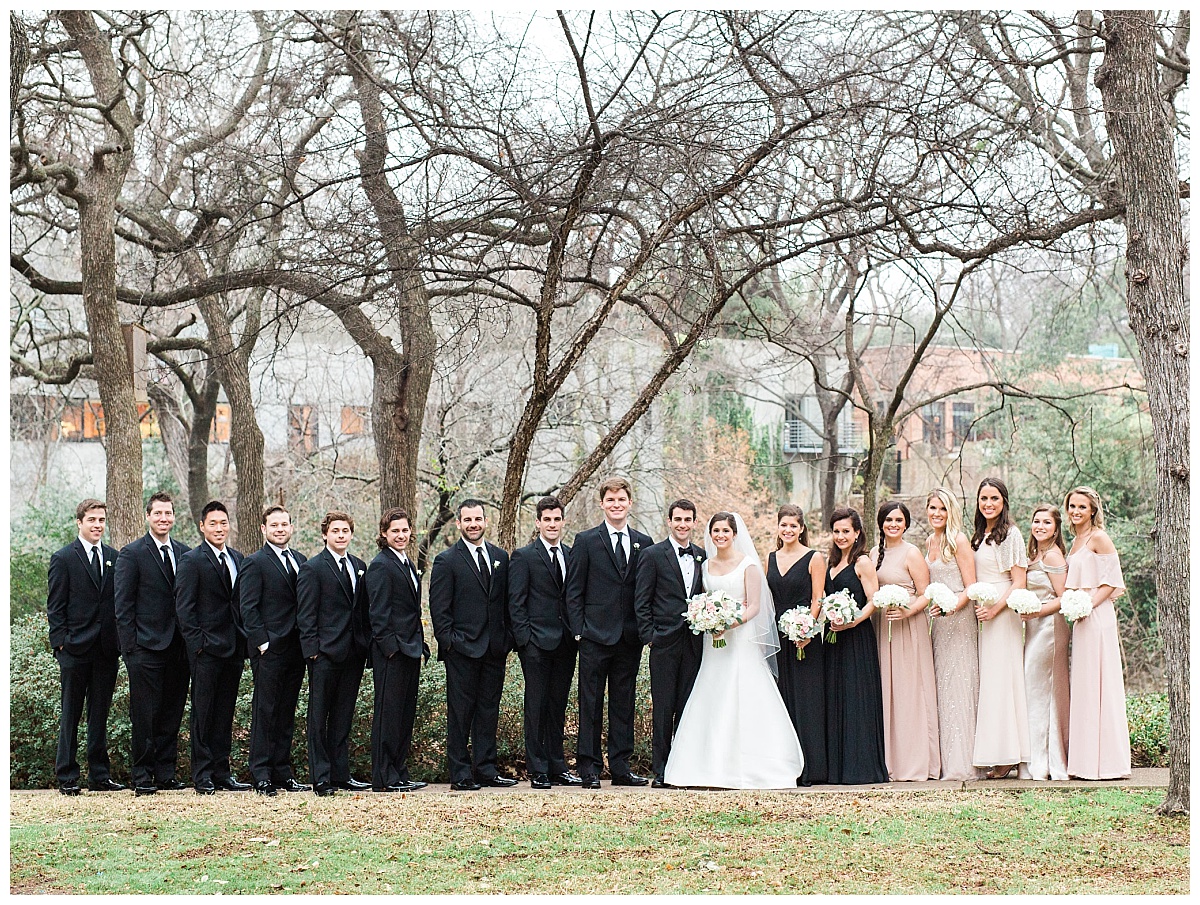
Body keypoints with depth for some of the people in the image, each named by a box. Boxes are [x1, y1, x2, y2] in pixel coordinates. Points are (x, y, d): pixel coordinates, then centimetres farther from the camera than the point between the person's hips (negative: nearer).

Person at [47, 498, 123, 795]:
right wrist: (61, 643, -10)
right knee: (70, 715, 2)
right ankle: (67, 777, 6)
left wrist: (120, 640, 4)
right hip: (75, 649, -4)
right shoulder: (63, 558, -1)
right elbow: (55, 607, -3)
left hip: (106, 649, 4)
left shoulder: (114, 557, 11)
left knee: (100, 714, 9)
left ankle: (99, 775, 15)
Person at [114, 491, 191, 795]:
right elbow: (122, 605, -5)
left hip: (178, 648, 5)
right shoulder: (131, 554, -2)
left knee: (172, 714, 8)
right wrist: (130, 647, -10)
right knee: (144, 716, -2)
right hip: (146, 647, -5)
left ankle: (166, 773, 15)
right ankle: (142, 775, 4)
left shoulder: (185, 553, 12)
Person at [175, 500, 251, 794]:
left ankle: (221, 773, 16)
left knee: (225, 713, 10)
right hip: (207, 649, -6)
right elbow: (183, 608, -8)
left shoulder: (237, 559, 14)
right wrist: (197, 643, -14)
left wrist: (245, 640, 8)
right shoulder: (191, 561, -5)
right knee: (203, 713, -1)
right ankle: (202, 775, 3)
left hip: (233, 648, 6)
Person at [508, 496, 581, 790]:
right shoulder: (523, 556, -2)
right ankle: (538, 771, 2)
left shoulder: (572, 555, 12)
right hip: (537, 643, -5)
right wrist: (524, 639, -12)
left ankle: (557, 767, 17)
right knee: (536, 707, -1)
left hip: (566, 643, 5)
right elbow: (516, 603, -5)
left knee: (558, 707, 11)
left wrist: (577, 634, 7)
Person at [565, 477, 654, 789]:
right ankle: (589, 767, 4)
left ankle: (620, 766, 13)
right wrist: (578, 631, -7)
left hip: (630, 637, 3)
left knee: (624, 704, 8)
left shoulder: (644, 543, 10)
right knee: (591, 704, 0)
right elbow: (573, 591, 0)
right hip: (596, 635, -3)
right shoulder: (586, 541, 2)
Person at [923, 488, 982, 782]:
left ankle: (963, 764, -6)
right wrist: (931, 607, 7)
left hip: (959, 619, -7)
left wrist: (951, 607, -24)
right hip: (937, 621, 7)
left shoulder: (958, 541, -7)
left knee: (958, 687, -7)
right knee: (940, 688, 5)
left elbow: (971, 588, -11)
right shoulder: (929, 542, 15)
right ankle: (945, 761, 7)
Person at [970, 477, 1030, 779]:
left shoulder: (1011, 534, -5)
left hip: (1002, 613, -7)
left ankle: (1005, 756, -5)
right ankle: (997, 756, 5)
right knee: (987, 680, 4)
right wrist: (975, 606, 6)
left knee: (1000, 678, -8)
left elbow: (1019, 582, -10)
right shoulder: (978, 536, 17)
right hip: (980, 613, 7)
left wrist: (995, 608, -19)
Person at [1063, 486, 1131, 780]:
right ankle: (1086, 760, 10)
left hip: (1097, 617, -9)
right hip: (1081, 619, 9)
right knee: (1083, 687, 8)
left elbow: (1112, 581, -12)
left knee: (1098, 685, -7)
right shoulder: (1076, 541, 18)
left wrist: (1087, 606, -19)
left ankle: (1106, 762, -4)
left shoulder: (1099, 538, -7)